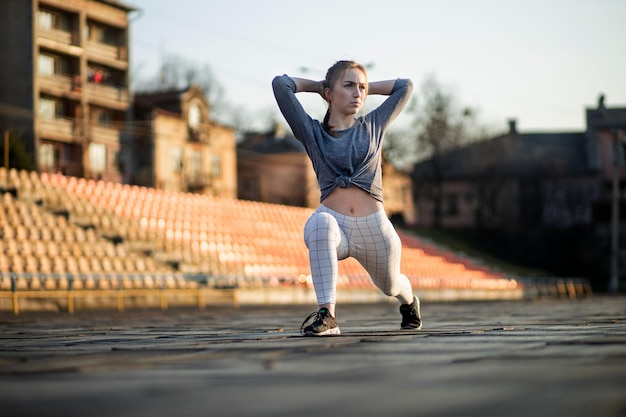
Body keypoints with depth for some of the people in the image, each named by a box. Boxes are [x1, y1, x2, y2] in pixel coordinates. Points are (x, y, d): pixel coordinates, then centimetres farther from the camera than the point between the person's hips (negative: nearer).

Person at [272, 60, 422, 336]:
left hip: (374, 229, 3)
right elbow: (281, 84, 0)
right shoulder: (312, 132, 6)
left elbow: (405, 86, 19)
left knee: (389, 285, 24)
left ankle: (408, 301, 65)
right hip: (335, 224, -2)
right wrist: (318, 85, 14)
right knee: (320, 223, -39)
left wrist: (366, 88, 21)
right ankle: (326, 314, -40)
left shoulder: (373, 126, 11)